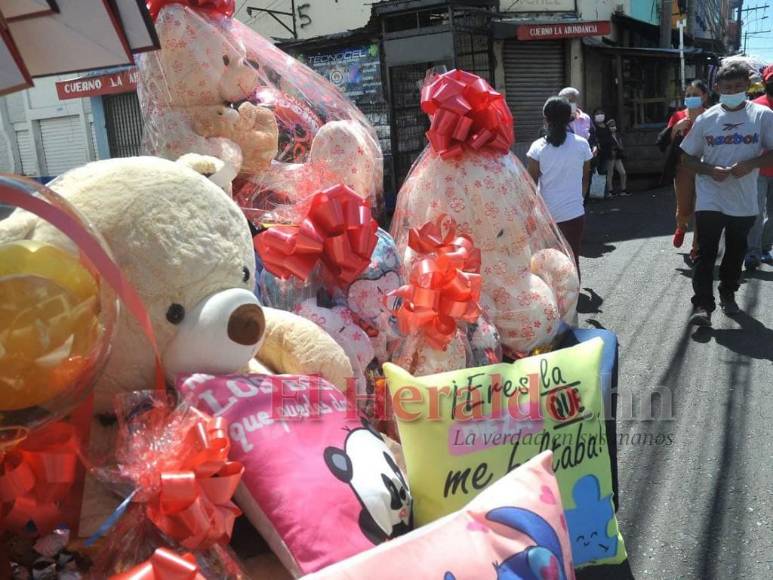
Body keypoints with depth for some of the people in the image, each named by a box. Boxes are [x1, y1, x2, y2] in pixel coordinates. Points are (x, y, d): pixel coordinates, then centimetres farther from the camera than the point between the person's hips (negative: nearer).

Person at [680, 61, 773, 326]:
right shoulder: (706, 119, 0)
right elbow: (688, 158, 4)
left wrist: (750, 164, -20)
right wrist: (710, 170, -14)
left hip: (744, 201, 1)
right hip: (710, 199, -1)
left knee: (736, 253, 15)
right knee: (706, 253, -7)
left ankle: (728, 294, 34)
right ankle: (702, 305, -6)